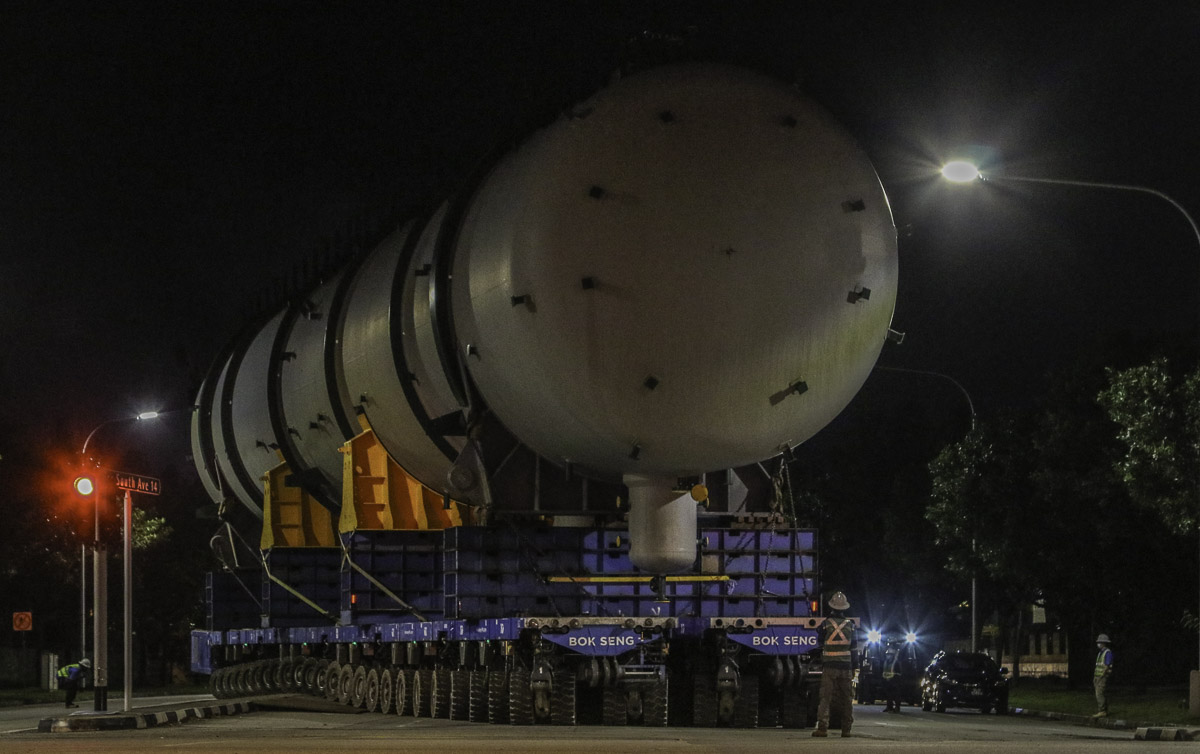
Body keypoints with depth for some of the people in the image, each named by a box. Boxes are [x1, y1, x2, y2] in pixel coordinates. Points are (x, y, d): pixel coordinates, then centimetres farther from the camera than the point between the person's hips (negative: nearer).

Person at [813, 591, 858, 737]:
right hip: (846, 667, 2)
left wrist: (821, 665, 15)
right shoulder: (851, 625, 4)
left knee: (825, 697, -4)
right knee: (846, 698, 10)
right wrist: (853, 668, 14)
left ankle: (822, 728, -13)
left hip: (829, 666, -2)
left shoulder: (825, 624, -3)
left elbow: (821, 646, 3)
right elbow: (854, 649, 8)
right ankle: (846, 729, 11)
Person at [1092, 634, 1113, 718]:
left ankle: (1102, 711, -16)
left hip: (1103, 677, -10)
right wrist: (1094, 678, 17)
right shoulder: (1100, 653, 18)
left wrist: (1101, 677, -20)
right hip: (1098, 676, 10)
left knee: (1100, 694, -15)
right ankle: (1103, 711, 10)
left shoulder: (1108, 653, -11)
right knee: (1099, 695, 8)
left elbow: (1107, 666, -17)